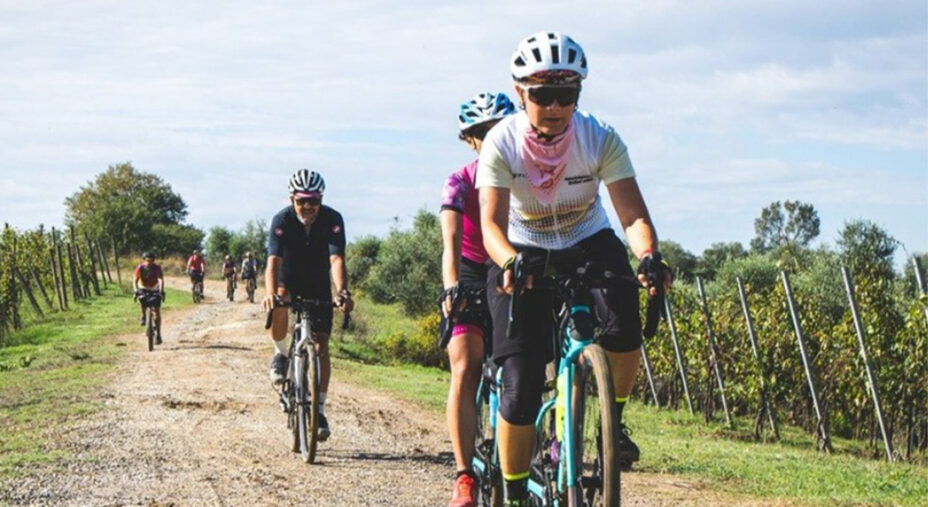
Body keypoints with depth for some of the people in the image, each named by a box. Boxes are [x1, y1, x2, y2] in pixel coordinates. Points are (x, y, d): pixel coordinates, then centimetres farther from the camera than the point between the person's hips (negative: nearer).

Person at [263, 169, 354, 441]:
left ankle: (319, 410, 3)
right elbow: (273, 260, -36)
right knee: (279, 307, -36)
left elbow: (336, 259, -34)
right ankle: (281, 355, -9)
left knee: (321, 347, -6)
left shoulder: (332, 220, -23)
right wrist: (270, 293, -55)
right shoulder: (282, 220, -25)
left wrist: (342, 292, -53)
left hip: (318, 286, 1)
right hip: (289, 281, -1)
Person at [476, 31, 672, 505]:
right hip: (523, 252, -1)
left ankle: (614, 418, -4)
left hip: (588, 243, 1)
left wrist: (648, 256, -48)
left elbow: (633, 214, -26)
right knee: (520, 388, -13)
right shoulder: (502, 143, -22)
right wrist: (509, 263, -51)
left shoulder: (601, 139, -20)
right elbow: (492, 223, -29)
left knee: (622, 323, -31)